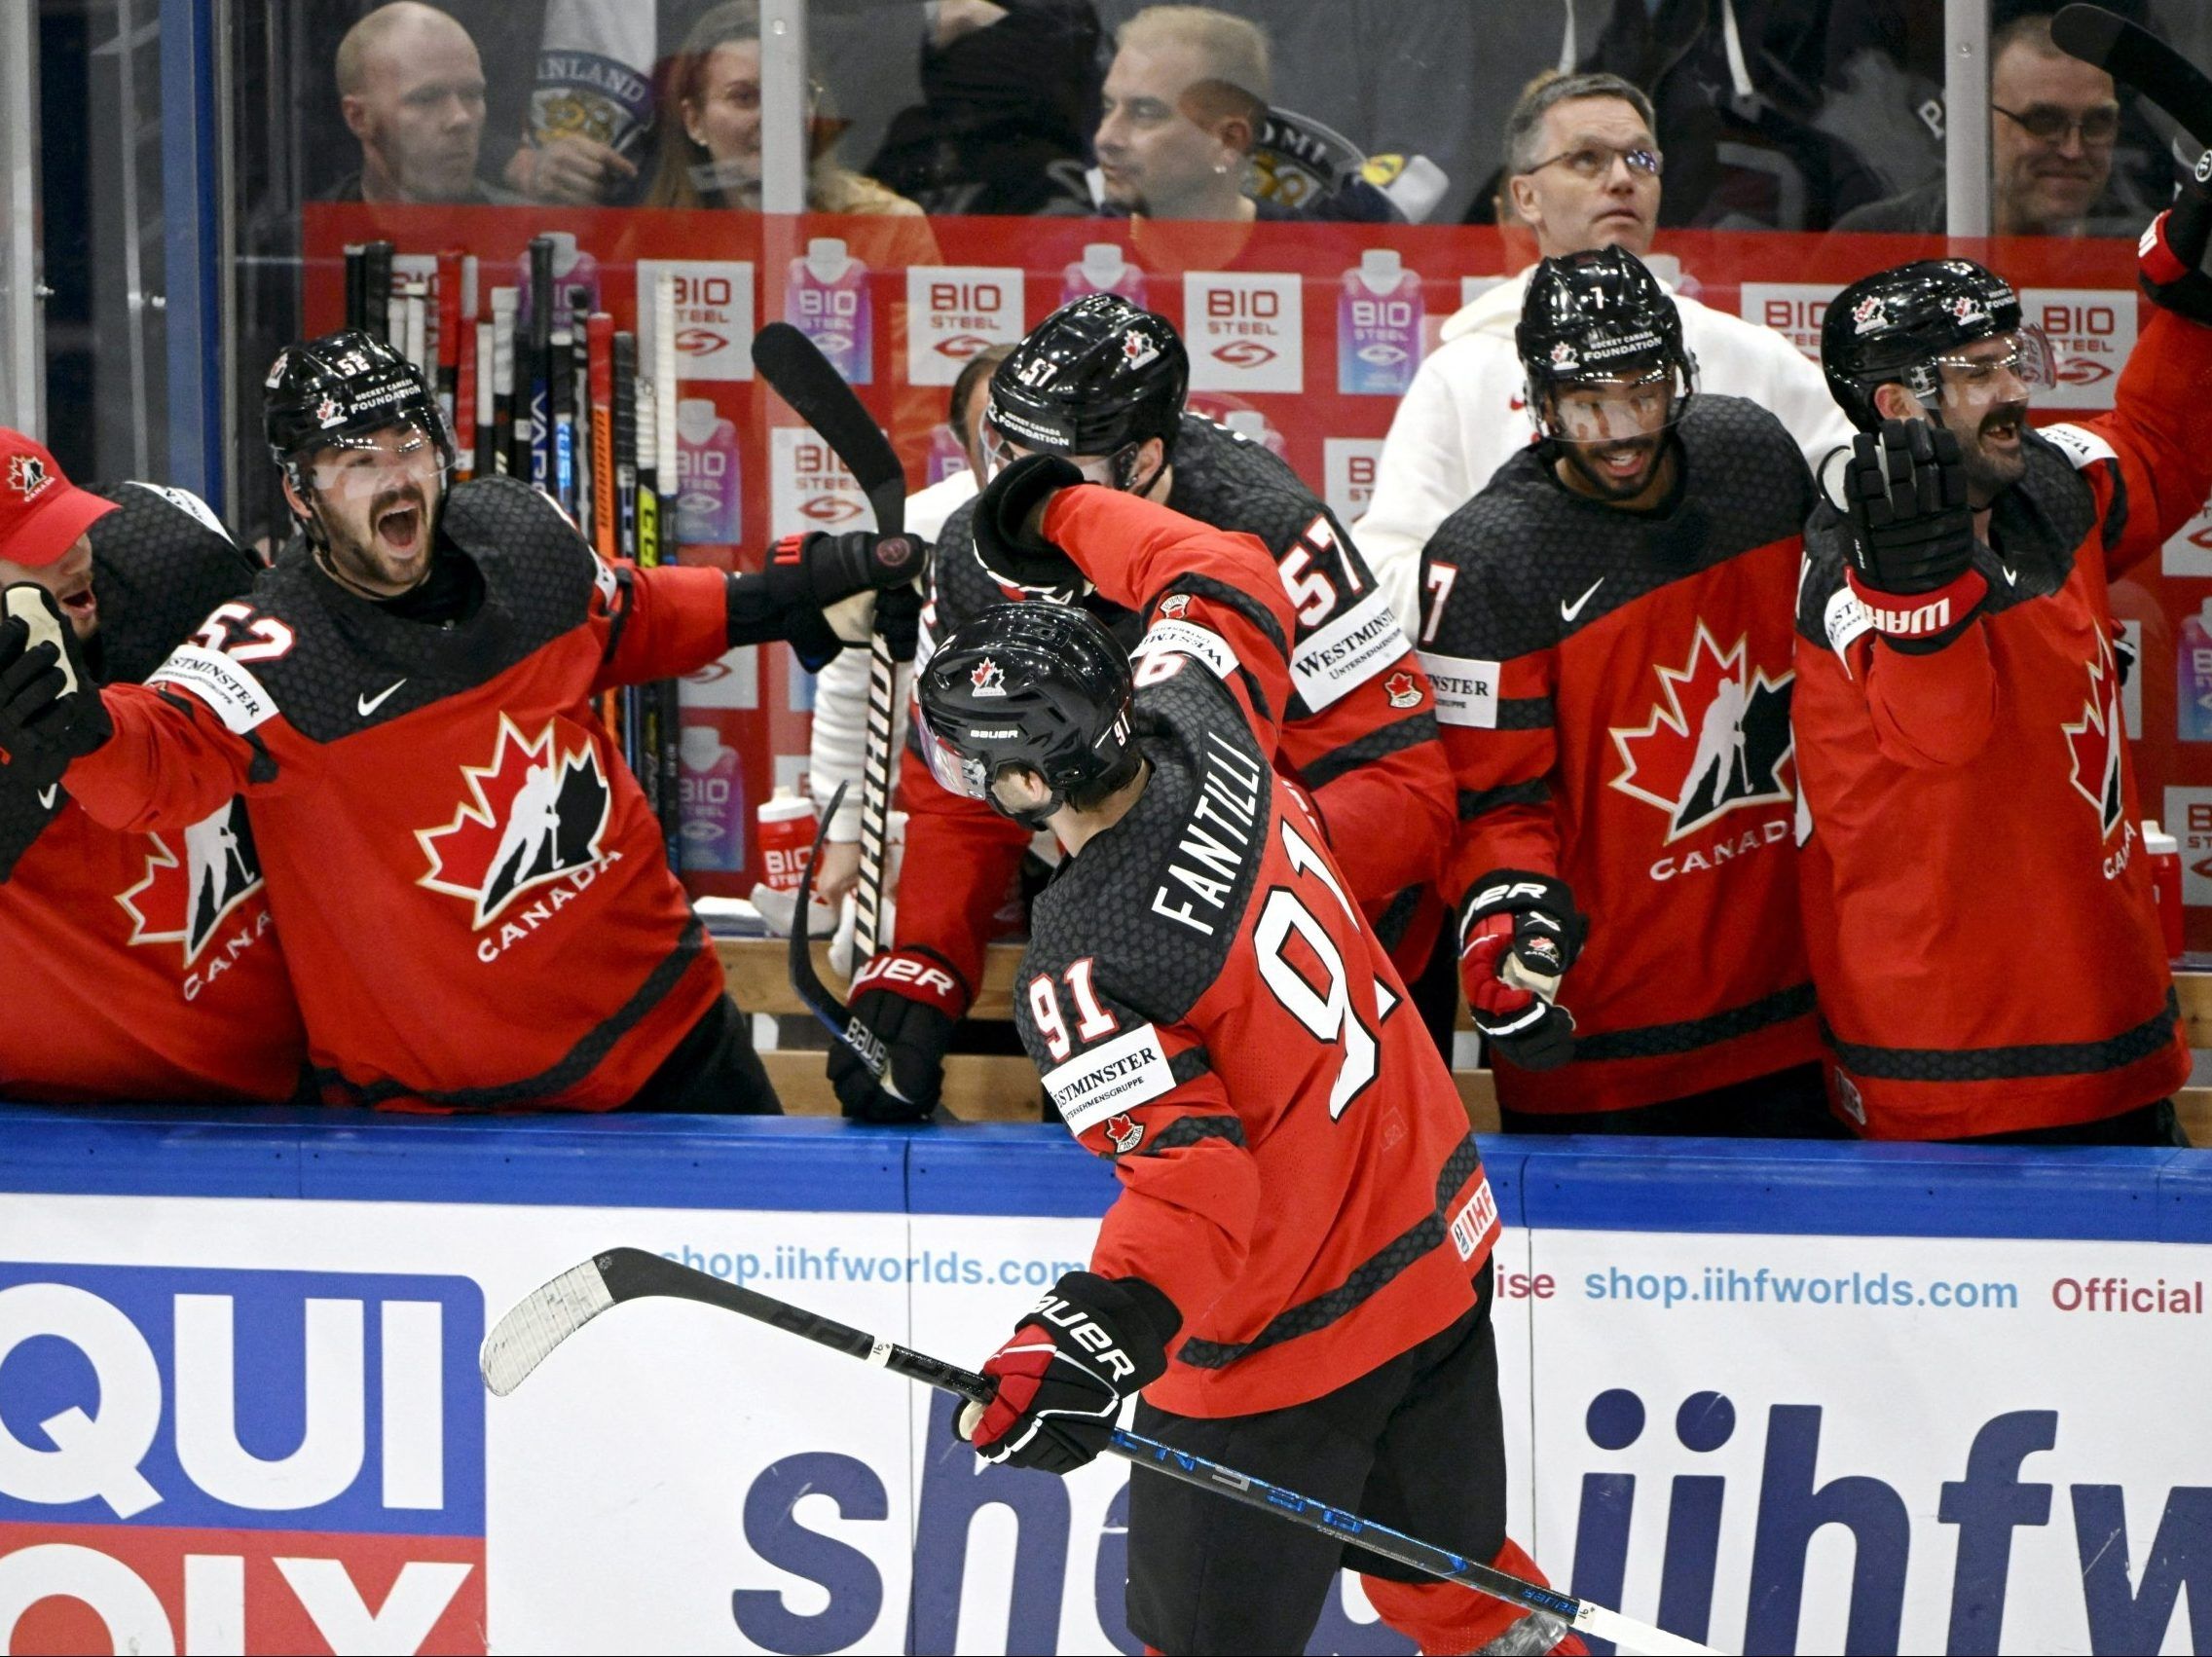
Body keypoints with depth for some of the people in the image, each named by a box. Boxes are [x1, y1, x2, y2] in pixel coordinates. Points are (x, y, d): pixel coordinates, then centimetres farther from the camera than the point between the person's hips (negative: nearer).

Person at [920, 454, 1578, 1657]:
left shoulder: (1081, 975, -28)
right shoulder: (1201, 738, -8)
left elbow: (1193, 1180, -32)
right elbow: (1225, 583, 14)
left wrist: (1087, 1340, -42)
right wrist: (1067, 514, 26)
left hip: (1290, 1335, -8)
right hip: (1444, 1243, 8)